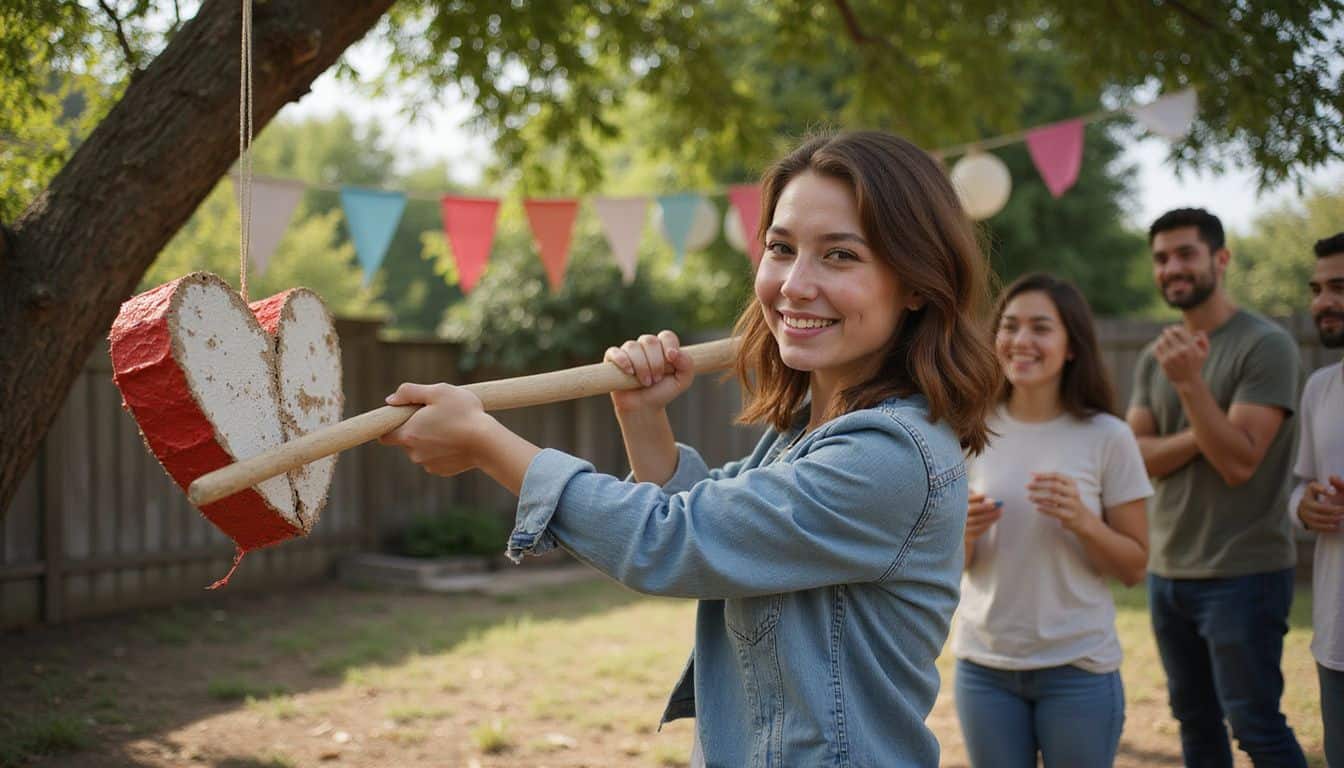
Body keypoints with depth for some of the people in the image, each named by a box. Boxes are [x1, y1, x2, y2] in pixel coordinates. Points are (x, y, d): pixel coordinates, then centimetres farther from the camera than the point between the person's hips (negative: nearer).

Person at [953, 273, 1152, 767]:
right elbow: (954, 567, 7)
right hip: (983, 664, 2)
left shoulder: (1107, 437, -7)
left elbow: (1134, 569, -2)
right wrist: (963, 532, -15)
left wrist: (1082, 521, -19)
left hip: (1077, 668, -2)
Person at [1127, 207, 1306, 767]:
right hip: (1168, 569, 7)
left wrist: (1189, 381, -24)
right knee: (1195, 723, 15)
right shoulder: (1156, 357, 10)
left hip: (1242, 573, -6)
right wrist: (1201, 436, -15)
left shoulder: (1266, 345, -10)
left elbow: (1239, 462, -17)